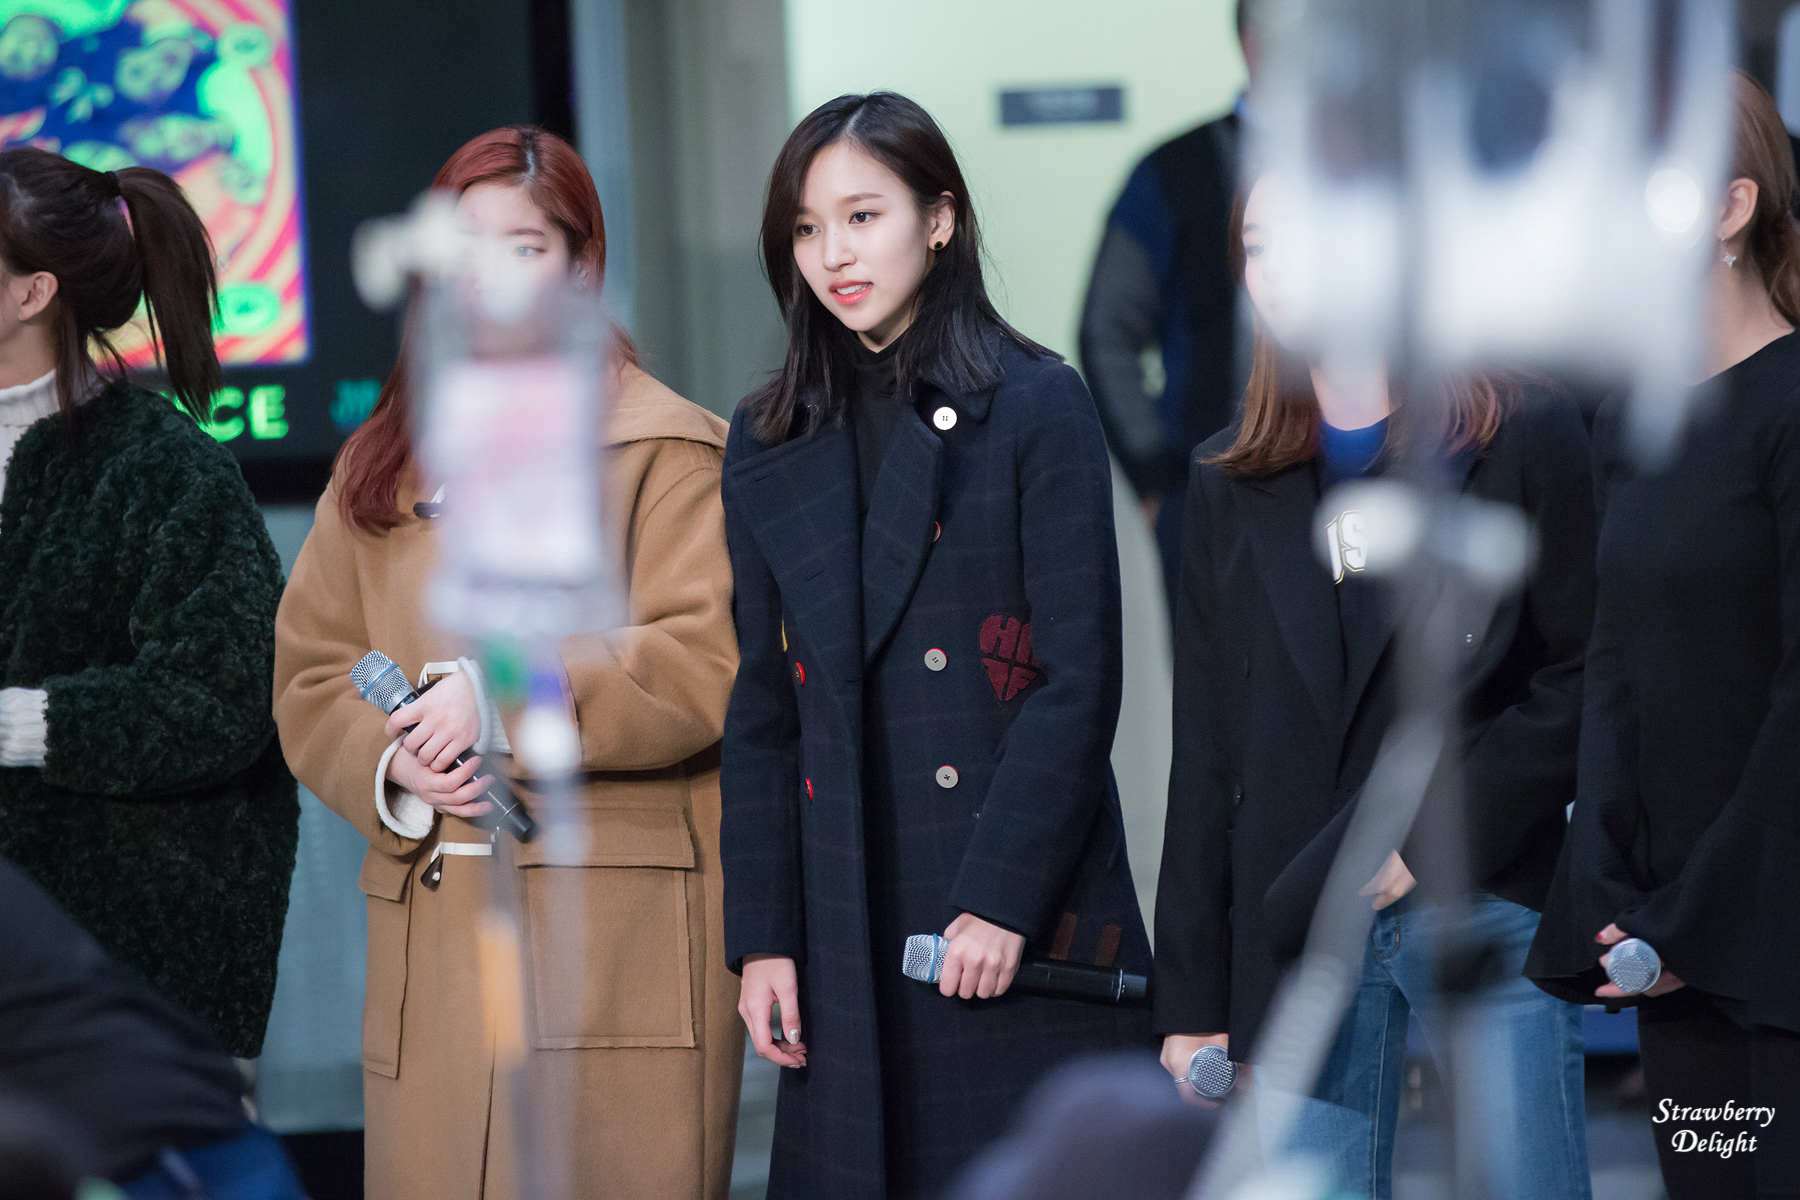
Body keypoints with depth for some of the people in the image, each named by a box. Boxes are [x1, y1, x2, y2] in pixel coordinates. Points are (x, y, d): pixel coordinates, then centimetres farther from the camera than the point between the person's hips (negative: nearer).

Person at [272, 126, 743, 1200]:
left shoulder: (666, 448, 2)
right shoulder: (380, 467, 19)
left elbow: (708, 668, -9)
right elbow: (310, 677, 16)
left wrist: (503, 694, -16)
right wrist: (392, 763, -6)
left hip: (619, 937, -4)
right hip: (431, 927, 4)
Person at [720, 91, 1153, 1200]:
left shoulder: (1037, 408, -3)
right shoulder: (769, 444, 11)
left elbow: (1079, 682, -8)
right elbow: (763, 713, 11)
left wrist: (1004, 897, -15)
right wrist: (762, 937, 4)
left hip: (1025, 912, -4)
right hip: (850, 929, 4)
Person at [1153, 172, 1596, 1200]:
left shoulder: (1526, 438, -1)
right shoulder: (1233, 485, 12)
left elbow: (1581, 680, -5)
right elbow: (1207, 756, 12)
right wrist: (1192, 993, 8)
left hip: (1488, 911, -4)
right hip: (1296, 933, 4)